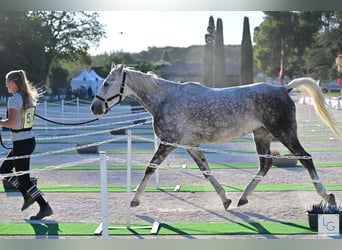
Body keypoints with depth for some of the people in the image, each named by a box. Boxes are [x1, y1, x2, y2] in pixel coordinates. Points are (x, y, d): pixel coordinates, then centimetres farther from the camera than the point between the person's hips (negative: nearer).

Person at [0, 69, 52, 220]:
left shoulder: (14, 99, -17)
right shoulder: (28, 97, 9)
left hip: (21, 144, -9)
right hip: (29, 139, 9)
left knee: (23, 178, 0)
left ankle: (44, 207, 2)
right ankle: (28, 196, 21)